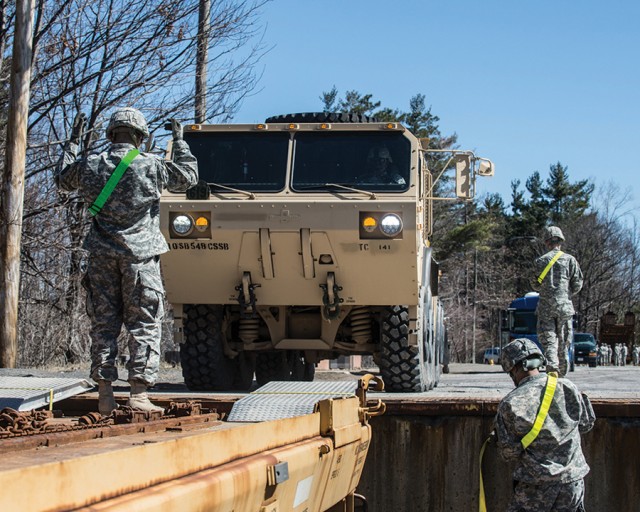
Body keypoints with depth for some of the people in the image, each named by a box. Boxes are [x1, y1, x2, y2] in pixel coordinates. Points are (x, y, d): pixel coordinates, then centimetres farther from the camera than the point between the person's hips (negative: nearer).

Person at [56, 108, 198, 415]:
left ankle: (105, 395, 6)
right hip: (140, 254, -3)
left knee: (103, 323, 8)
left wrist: (73, 142, 33)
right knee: (144, 324, 1)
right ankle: (139, 393, -5)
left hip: (102, 254, 3)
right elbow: (188, 177, 8)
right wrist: (179, 141, 19)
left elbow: (63, 181, 24)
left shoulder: (89, 165, 3)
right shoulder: (151, 166, -6)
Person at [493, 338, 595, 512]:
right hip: (573, 481, 4)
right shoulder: (568, 387, -3)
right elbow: (586, 424, 13)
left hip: (537, 485, -4)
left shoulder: (511, 403, -11)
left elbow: (508, 452, -5)